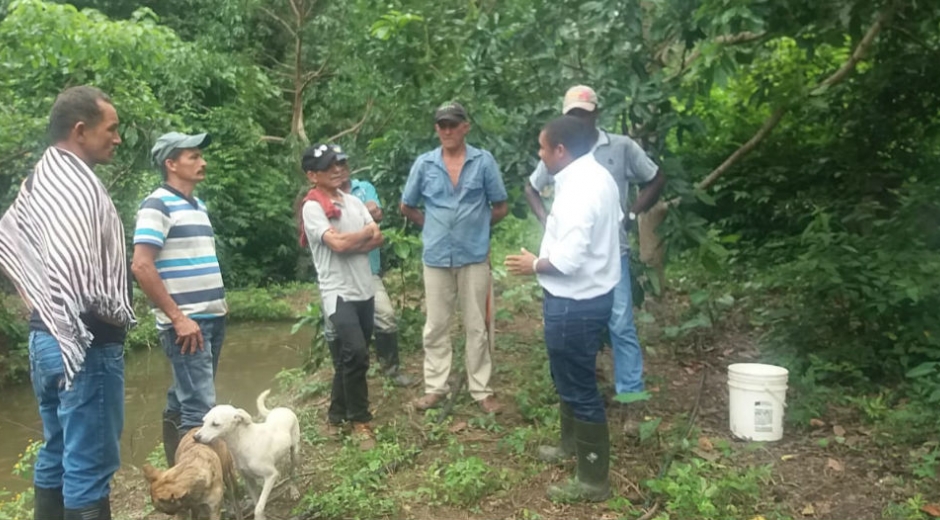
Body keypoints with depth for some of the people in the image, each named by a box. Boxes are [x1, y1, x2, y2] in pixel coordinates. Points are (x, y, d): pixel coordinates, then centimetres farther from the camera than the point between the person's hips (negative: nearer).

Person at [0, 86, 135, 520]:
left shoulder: (38, 181, 11)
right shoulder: (78, 186, -20)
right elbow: (71, 271, -31)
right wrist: (118, 315, -15)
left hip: (46, 336, 10)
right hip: (84, 344, -10)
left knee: (55, 455, 19)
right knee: (89, 465, -1)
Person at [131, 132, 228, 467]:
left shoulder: (198, 206, 15)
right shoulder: (157, 205, -11)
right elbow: (141, 266, -19)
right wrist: (177, 318, -19)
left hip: (212, 319, 8)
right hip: (186, 323, -8)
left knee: (182, 402, 16)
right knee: (200, 408, -9)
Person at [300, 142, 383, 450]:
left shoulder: (353, 202, 12)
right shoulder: (312, 207, -8)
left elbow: (378, 239, 5)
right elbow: (337, 243, -19)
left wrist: (350, 244, -12)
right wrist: (366, 231, -2)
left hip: (364, 290, 7)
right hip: (338, 293, -7)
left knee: (349, 359, 12)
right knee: (355, 354, -17)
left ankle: (337, 416, 27)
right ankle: (360, 421, -1)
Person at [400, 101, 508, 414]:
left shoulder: (484, 161, -3)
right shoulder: (424, 164, 2)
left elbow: (501, 208, 5)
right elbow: (407, 207, 12)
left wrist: (476, 225, 5)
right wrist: (434, 226, 7)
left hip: (474, 255, -1)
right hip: (436, 257, 2)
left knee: (476, 326, 7)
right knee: (435, 326, 10)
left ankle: (481, 390, 18)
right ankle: (435, 387, 22)